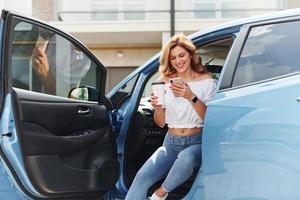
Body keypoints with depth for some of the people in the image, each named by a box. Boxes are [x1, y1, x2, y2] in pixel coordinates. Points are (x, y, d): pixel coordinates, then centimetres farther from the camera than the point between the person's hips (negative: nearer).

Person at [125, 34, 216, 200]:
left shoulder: (206, 81, 0)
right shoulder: (165, 82, 8)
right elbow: (161, 123, 11)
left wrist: (191, 97, -22)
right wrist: (157, 108, -11)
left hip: (197, 142, -2)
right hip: (171, 143, 3)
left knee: (186, 158, -39)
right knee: (142, 177, -23)